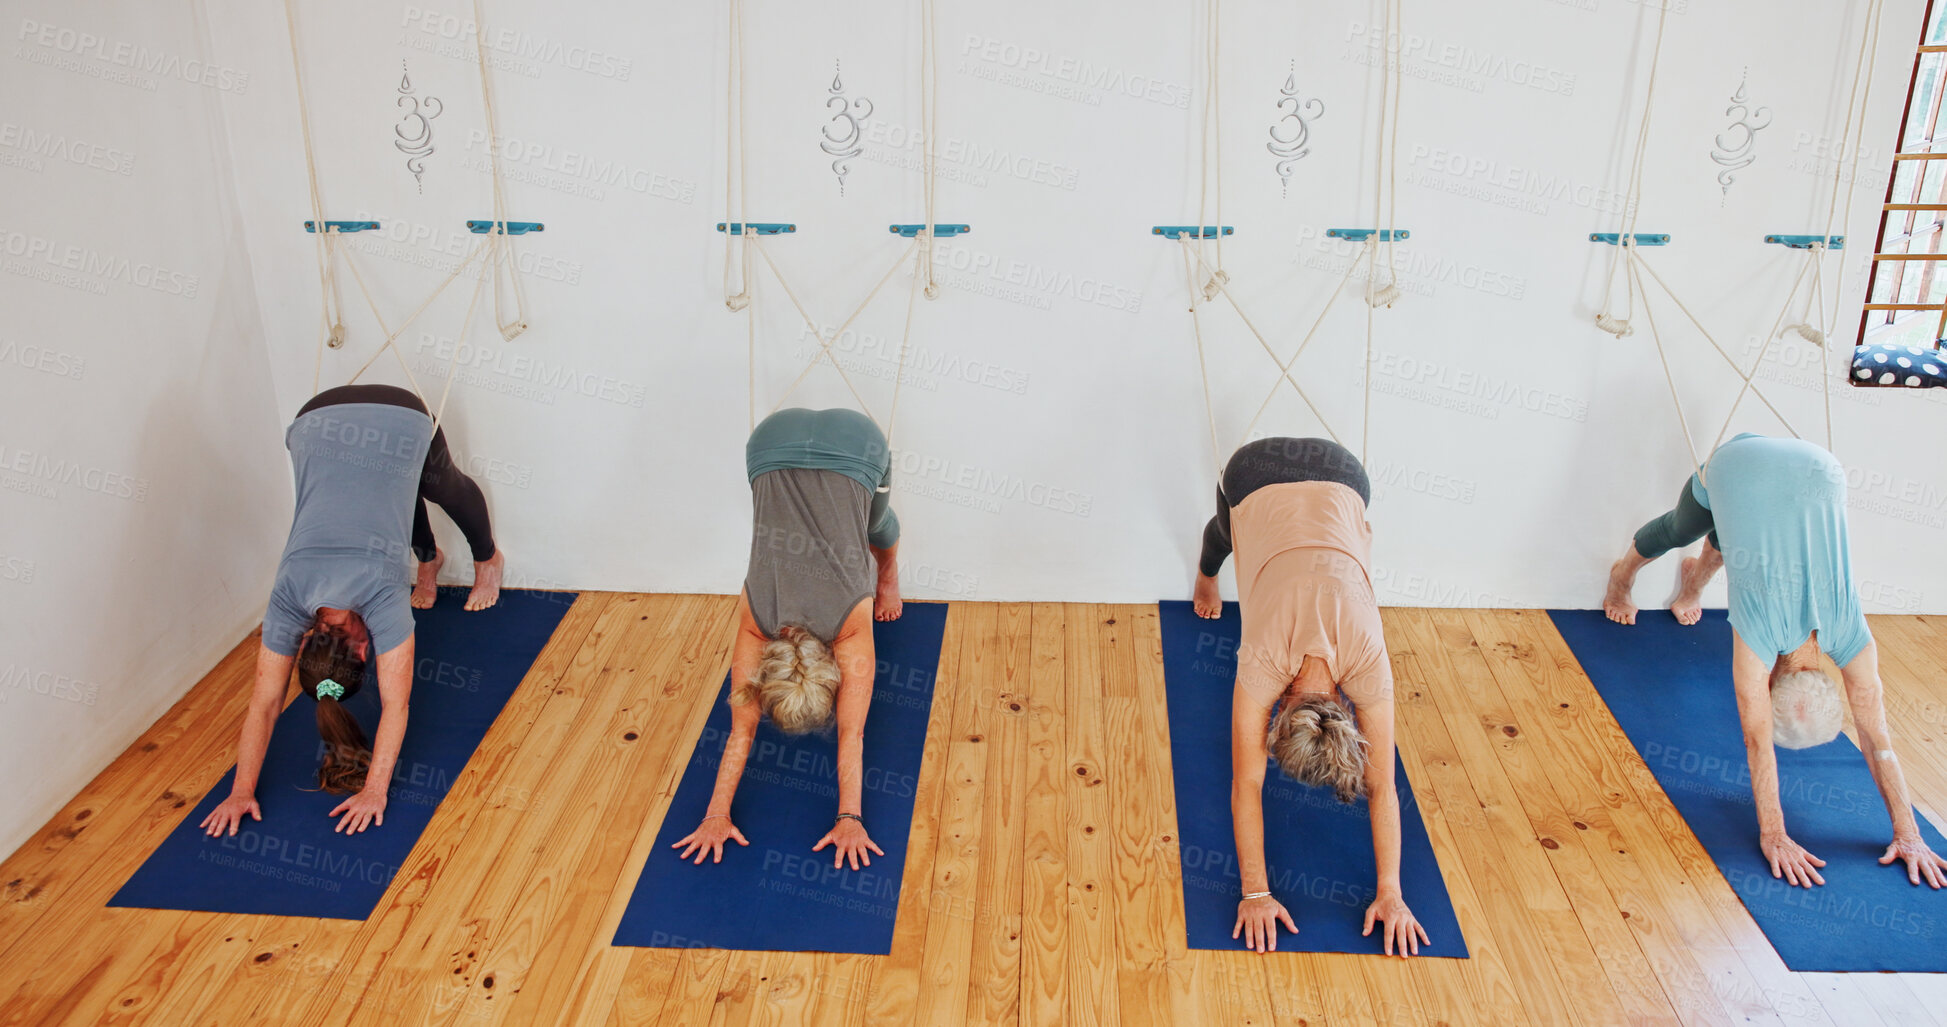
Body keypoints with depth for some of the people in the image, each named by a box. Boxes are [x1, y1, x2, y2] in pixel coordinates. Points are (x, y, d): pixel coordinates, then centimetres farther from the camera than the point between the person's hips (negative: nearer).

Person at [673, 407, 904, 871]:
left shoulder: (852, 622, -24)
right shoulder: (755, 618, -20)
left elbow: (852, 733, -20)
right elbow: (742, 728, -15)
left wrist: (850, 818, -22)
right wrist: (716, 814, -15)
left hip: (856, 444, 0)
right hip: (775, 441, 0)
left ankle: (888, 575, 59)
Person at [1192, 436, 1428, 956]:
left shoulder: (1369, 661, -31)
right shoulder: (1262, 660, -34)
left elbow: (1381, 787, -22)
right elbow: (1246, 783, -28)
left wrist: (1390, 893, -20)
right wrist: (1255, 891, -27)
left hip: (1340, 480, -1)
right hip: (1253, 477, 1)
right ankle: (1206, 576, 67)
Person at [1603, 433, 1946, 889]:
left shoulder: (1853, 640, -24)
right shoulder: (1759, 636, -31)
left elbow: (1878, 739, -17)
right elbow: (1758, 741, -27)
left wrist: (1908, 834, -15)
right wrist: (1773, 834, -26)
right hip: (1738, 464, -2)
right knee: (1678, 531, 25)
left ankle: (1695, 580, 63)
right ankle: (1622, 578, 57)